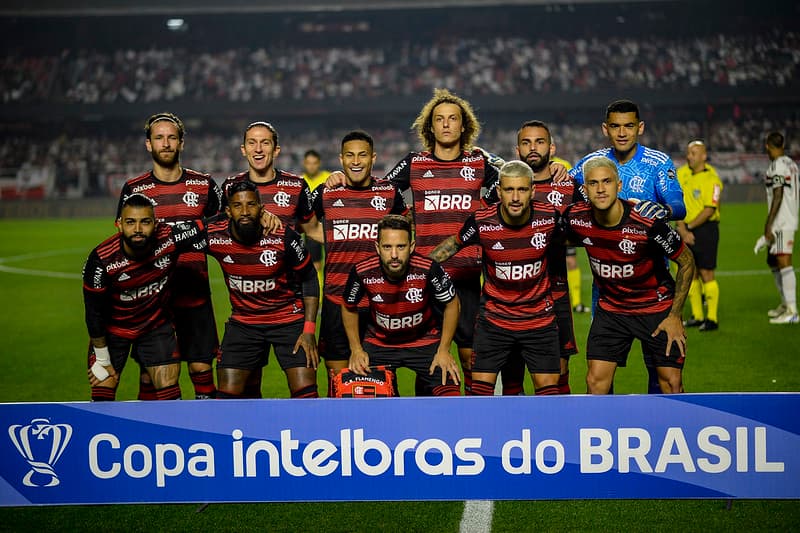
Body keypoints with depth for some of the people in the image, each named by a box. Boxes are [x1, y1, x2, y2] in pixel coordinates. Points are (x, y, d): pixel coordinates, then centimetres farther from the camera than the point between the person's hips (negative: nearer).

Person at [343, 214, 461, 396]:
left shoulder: (429, 270, -25)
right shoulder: (362, 272, -20)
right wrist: (356, 349, -3)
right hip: (378, 343, 1)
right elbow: (349, 308, 1)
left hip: (425, 340, -1)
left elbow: (452, 304, -7)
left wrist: (443, 350, -8)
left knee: (450, 395, -16)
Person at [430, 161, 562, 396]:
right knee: (481, 385, -2)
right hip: (493, 320, -1)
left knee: (548, 386, 3)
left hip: (540, 319, 1)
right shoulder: (481, 222, -15)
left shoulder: (550, 217, -14)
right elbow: (454, 243, 5)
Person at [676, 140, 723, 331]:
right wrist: (682, 230, -7)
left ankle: (712, 319, -3)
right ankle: (697, 316, 18)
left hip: (705, 228, -6)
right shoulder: (681, 174, 6)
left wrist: (689, 227, -12)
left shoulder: (712, 179, -10)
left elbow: (709, 210, -14)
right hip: (686, 230, 6)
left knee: (706, 274, -7)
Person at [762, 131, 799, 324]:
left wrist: (768, 226, -17)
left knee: (784, 263, -13)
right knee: (773, 261, 19)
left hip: (781, 224, -10)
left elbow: (778, 197, -18)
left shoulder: (777, 166, -13)